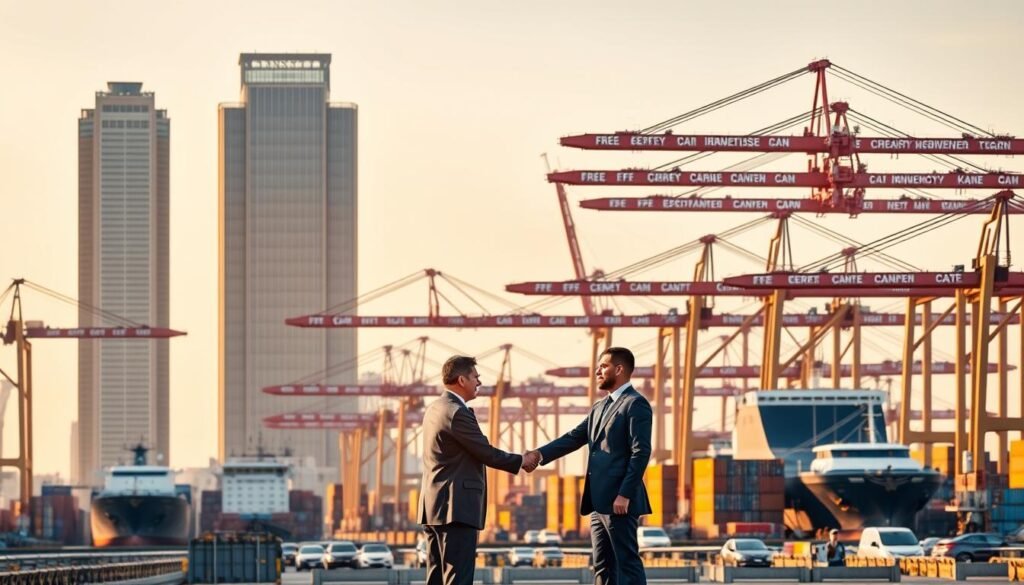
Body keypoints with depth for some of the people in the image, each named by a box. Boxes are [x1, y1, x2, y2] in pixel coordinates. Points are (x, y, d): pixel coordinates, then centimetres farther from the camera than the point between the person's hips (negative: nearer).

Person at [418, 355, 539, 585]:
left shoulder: (435, 409, 15)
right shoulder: (458, 412, -15)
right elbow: (487, 453, -12)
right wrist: (521, 461, 3)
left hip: (435, 508, 10)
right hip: (456, 509, -10)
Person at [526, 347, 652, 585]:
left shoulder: (636, 404, -8)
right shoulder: (600, 407, 20)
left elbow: (640, 452, -15)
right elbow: (574, 438, 14)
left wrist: (625, 494, -21)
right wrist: (540, 454, -1)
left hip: (619, 501, -9)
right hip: (599, 502, 9)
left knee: (627, 563, -8)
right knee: (603, 566, 9)